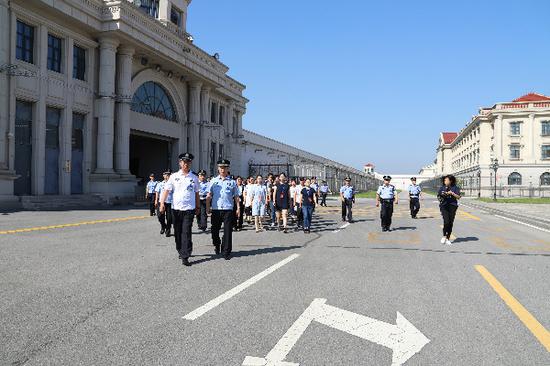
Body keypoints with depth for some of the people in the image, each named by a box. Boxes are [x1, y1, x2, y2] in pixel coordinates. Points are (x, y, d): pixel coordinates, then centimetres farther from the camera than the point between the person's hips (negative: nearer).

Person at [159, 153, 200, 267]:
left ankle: (185, 257, -8)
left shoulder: (194, 178, 7)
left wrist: (198, 207, 13)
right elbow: (166, 190, 0)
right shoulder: (174, 176, 5)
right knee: (177, 232, 11)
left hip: (189, 209, -1)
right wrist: (162, 203, -11)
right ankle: (181, 251, 29)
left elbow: (196, 193, 13)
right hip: (176, 208, 1)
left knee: (186, 232, -8)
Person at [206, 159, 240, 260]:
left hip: (228, 210, -2)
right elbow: (209, 195, 11)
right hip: (215, 209, 2)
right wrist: (208, 207, 6)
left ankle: (226, 252, 6)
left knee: (228, 231, -2)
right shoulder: (213, 181, 10)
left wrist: (238, 208, 2)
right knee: (215, 230, 11)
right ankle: (217, 245, 37)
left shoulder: (232, 182, 6)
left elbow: (236, 196, 8)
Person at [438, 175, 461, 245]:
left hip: (452, 206, 0)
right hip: (444, 206, 0)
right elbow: (438, 196, 16)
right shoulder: (442, 188, 9)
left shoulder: (455, 188, 4)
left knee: (451, 223, 3)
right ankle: (444, 236, 3)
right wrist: (440, 198, -6)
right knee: (446, 221, -14)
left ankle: (448, 238, 13)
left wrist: (452, 193, -16)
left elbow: (458, 197, -2)